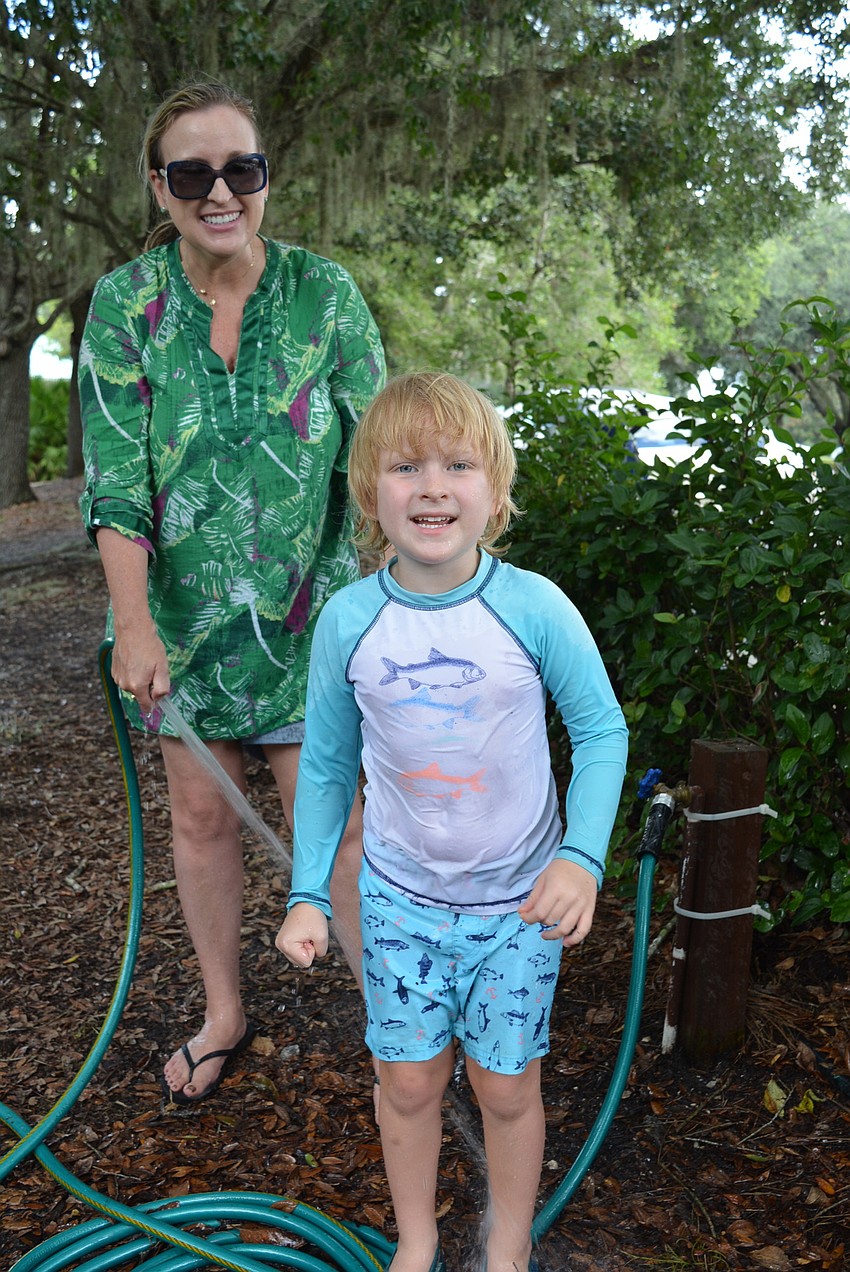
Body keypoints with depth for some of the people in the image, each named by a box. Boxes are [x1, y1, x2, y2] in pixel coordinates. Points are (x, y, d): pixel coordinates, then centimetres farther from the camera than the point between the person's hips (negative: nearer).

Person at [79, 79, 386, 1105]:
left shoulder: (323, 293, -5)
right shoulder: (123, 306, -4)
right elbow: (114, 475, -10)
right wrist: (133, 620, -20)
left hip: (311, 610, -2)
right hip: (185, 613, 2)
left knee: (333, 823, 1)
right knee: (202, 817, 14)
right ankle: (223, 1013, 35)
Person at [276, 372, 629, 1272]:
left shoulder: (535, 608, -18)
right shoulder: (347, 620, -11)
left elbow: (601, 730, -7)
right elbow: (326, 766, 1)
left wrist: (581, 857, -18)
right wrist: (308, 893, 1)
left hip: (518, 900, -1)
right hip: (399, 896, 2)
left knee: (506, 1088, 14)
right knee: (408, 1081, 15)